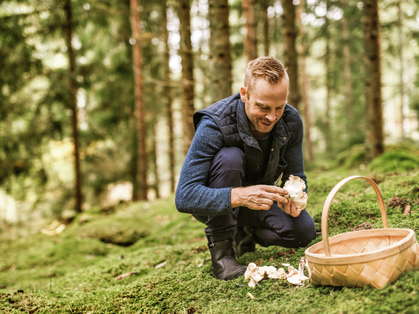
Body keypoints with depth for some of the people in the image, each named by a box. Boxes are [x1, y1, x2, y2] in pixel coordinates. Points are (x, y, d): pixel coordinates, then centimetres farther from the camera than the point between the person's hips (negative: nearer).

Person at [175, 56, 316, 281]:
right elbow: (184, 197, -38)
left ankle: (243, 232, 12)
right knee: (230, 157, -34)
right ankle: (220, 249, -21)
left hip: (256, 201, 5)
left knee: (304, 231, -20)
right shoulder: (214, 125, -33)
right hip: (216, 203, -4)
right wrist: (240, 196, -53)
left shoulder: (291, 121, -17)